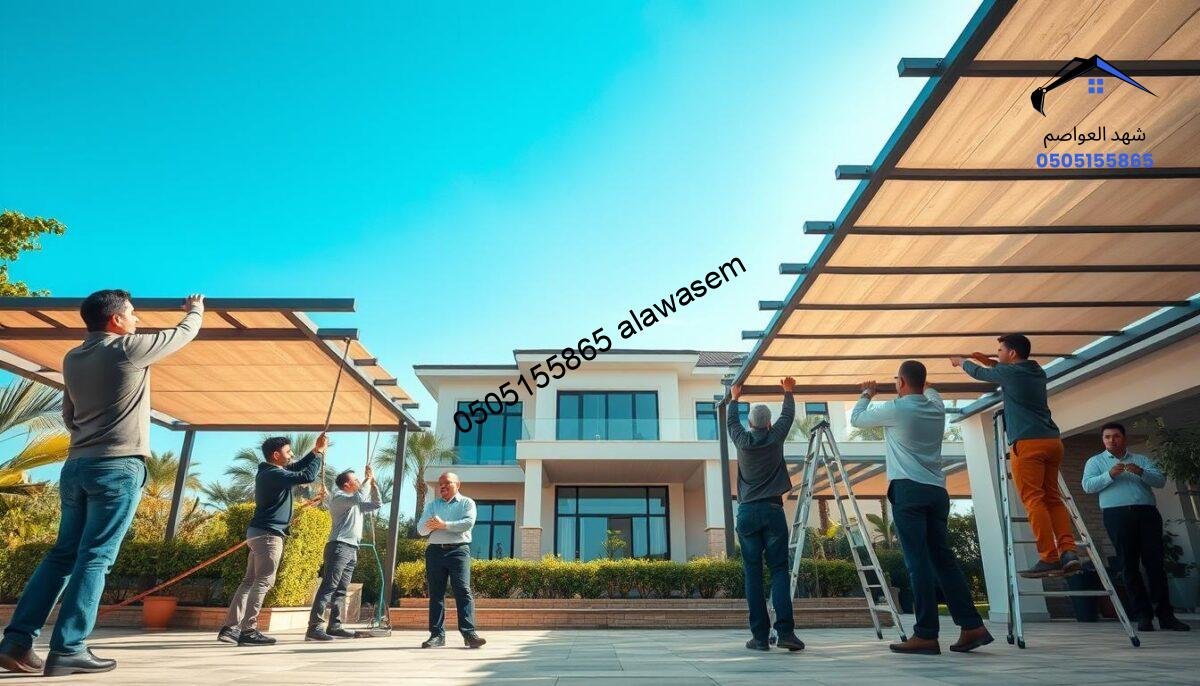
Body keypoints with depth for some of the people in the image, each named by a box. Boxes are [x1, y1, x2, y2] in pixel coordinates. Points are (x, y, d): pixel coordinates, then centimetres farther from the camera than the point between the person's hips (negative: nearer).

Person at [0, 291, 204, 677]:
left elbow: (68, 416, 23)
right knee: (95, 557, -6)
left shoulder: (72, 359, 15)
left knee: (63, 554, 12)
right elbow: (184, 334, 7)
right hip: (119, 466, -7)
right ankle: (68, 651, -6)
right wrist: (197, 309, 27)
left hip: (76, 465, 8)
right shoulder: (128, 349, -6)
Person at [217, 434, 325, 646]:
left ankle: (230, 628, 12)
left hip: (259, 533, 10)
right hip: (268, 535, -10)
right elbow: (307, 476, -24)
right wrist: (319, 453, -11)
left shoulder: (268, 471, 15)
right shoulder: (275, 474, -16)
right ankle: (248, 630, -10)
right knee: (263, 582, -9)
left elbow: (298, 467, 27)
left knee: (249, 581, 10)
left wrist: (315, 451, 15)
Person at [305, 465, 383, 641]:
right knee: (328, 587, -14)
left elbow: (377, 504, 26)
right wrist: (367, 479, -7)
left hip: (351, 549, 9)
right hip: (339, 546, -9)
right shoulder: (338, 496, 0)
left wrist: (373, 483, 18)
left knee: (341, 590, 6)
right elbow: (359, 498, -19)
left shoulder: (356, 504, 25)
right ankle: (314, 627, -17)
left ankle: (334, 626, 8)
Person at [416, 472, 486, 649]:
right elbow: (421, 529, 9)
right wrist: (432, 525, -13)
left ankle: (469, 633, -13)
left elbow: (469, 523, -9)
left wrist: (444, 525, -9)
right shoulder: (432, 505, 21)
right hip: (435, 551, 4)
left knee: (463, 590, -12)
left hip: (458, 550, -4)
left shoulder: (466, 503, 10)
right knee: (435, 593, 2)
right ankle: (437, 634, 8)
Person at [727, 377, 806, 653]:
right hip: (773, 511, -1)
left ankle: (760, 636, -1)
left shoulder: (742, 440, 6)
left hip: (747, 513, 1)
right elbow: (788, 415, 22)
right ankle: (785, 630, -11)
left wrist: (734, 399, 43)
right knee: (779, 570, 1)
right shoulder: (775, 437, 4)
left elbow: (731, 422, 27)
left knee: (753, 573, 1)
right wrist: (788, 392, 39)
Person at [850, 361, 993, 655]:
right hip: (937, 491, 7)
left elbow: (856, 419, 9)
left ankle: (926, 635, -6)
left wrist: (867, 394, 25)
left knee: (918, 562, -7)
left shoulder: (895, 409, -6)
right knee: (943, 558, 11)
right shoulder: (937, 407, 12)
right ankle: (972, 625, 11)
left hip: (908, 490, -7)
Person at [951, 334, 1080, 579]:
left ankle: (1049, 559, -12)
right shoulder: (1037, 372, 17)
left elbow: (979, 373, 16)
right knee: (1053, 498, 10)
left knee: (1033, 500, -8)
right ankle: (1068, 551, -2)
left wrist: (961, 362, 34)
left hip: (1028, 443, -8)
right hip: (1052, 441, 8)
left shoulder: (1008, 372, -3)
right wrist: (989, 361, 35)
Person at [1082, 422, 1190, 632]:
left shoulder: (1141, 459, 22)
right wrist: (1109, 475, -13)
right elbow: (1087, 485, 1)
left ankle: (1165, 615, 0)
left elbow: (1161, 481, 9)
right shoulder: (1095, 461, 14)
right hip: (1117, 515, -2)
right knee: (1129, 565, -3)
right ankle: (1143, 615, 0)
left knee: (1155, 563, -4)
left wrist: (1141, 472, -9)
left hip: (1147, 513, 2)